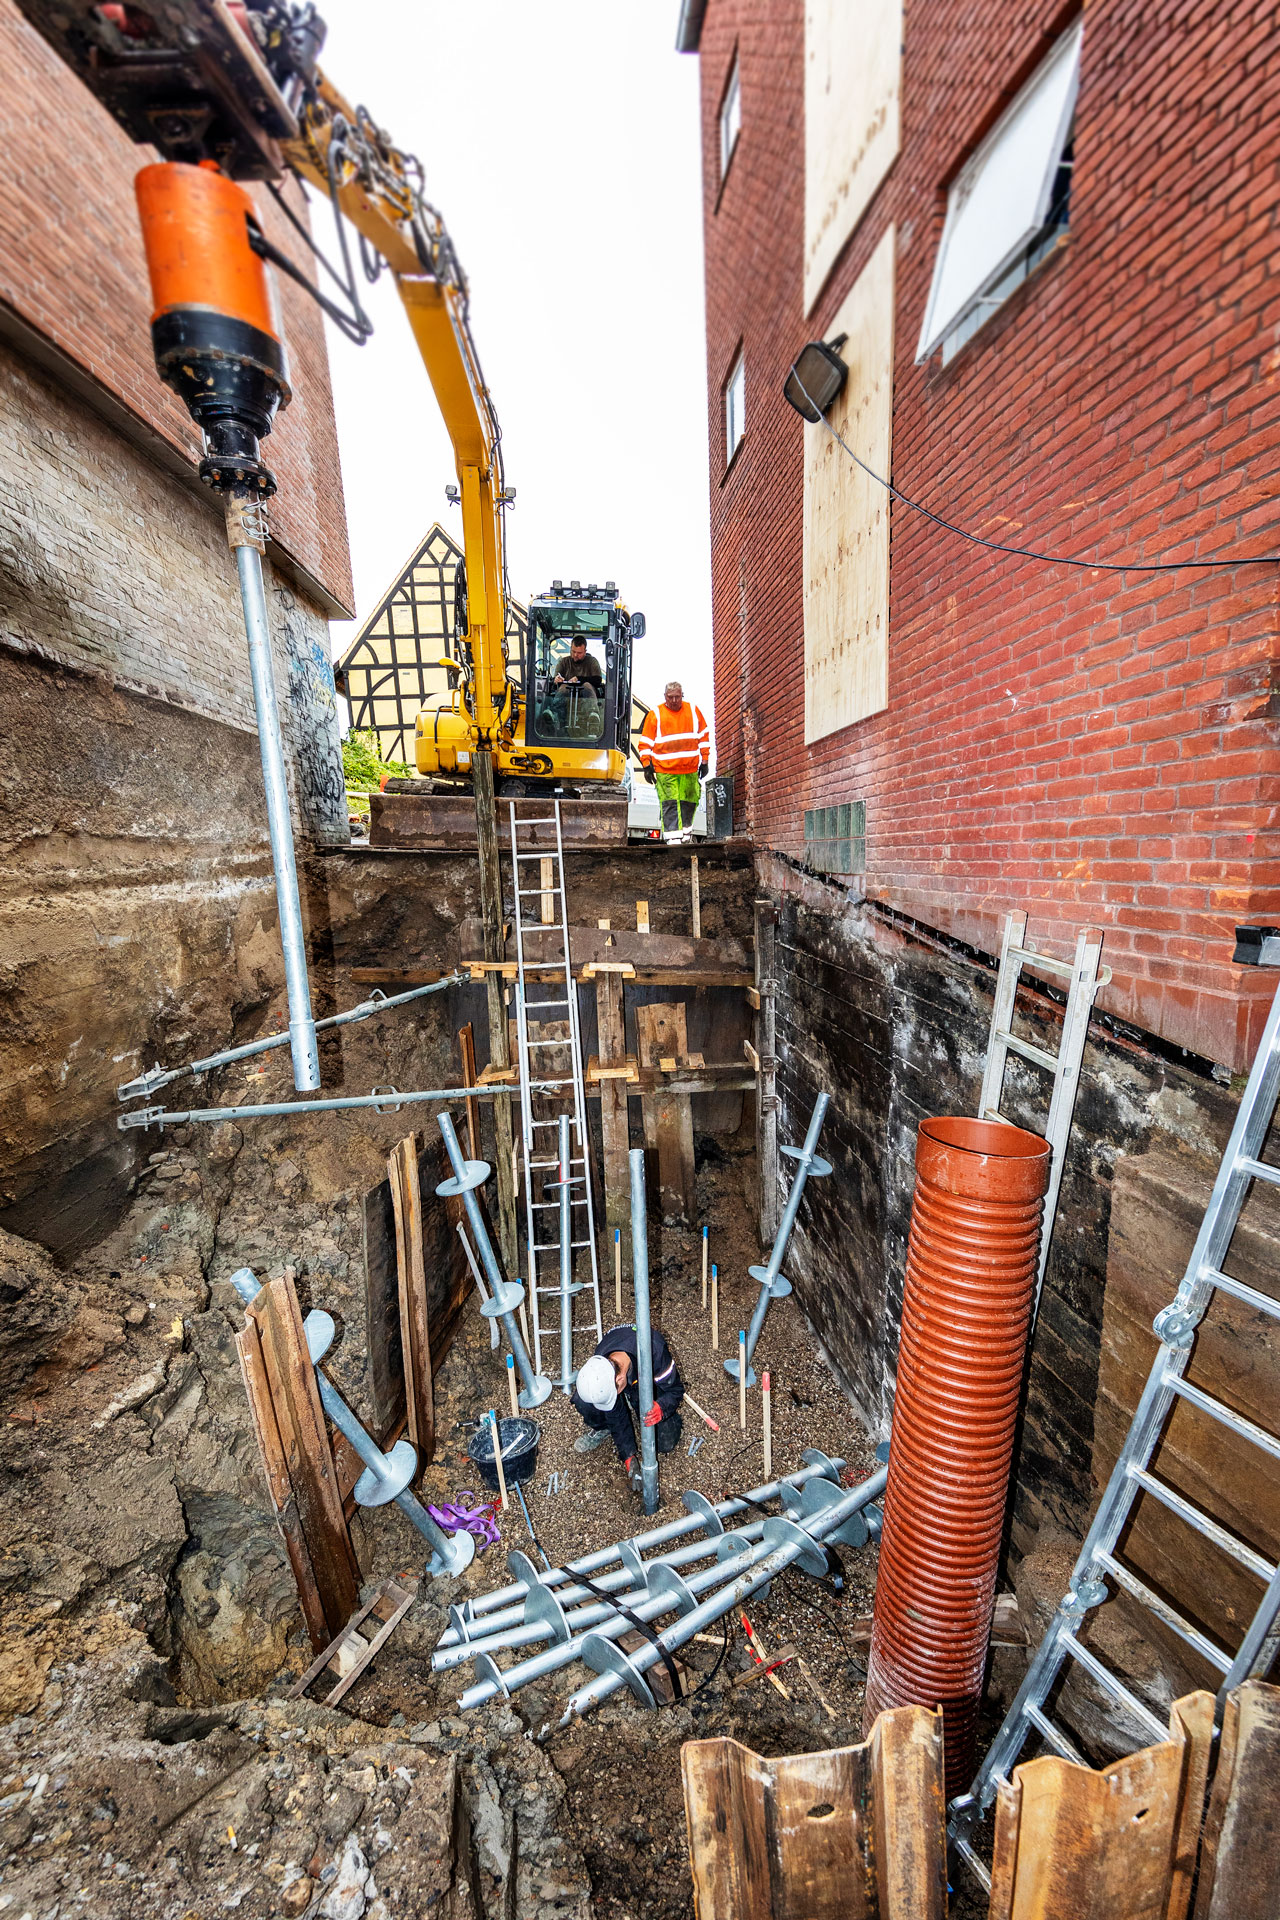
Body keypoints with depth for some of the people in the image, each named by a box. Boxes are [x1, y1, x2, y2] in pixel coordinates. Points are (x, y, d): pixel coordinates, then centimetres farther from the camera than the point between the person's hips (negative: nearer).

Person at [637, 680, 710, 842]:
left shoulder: (694, 712, 11)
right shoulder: (655, 715, 3)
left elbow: (704, 737, 17)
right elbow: (645, 742, 4)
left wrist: (704, 762, 13)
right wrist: (647, 766, -2)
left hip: (690, 769, 3)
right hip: (664, 770, -3)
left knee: (689, 802, 10)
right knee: (669, 804, -9)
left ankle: (686, 830, 29)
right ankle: (672, 836, -8)